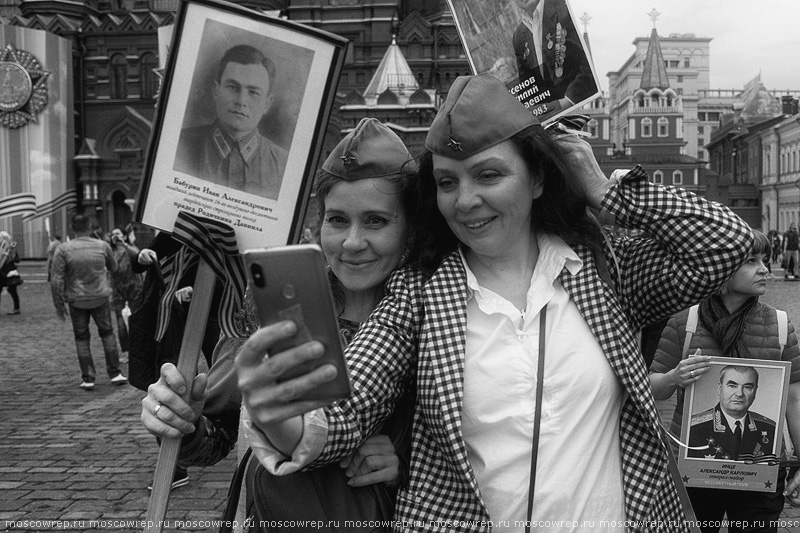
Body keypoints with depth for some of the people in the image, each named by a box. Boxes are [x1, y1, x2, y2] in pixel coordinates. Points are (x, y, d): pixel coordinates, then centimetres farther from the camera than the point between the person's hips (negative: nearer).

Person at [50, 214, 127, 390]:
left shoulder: (63, 249, -8)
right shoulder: (102, 245, -3)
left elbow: (56, 280, -10)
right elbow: (113, 267, 14)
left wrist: (58, 304, -2)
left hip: (77, 300, -1)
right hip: (101, 298, 1)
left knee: (82, 338, 10)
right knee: (107, 333, 16)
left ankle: (87, 378, 10)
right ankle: (115, 373, 16)